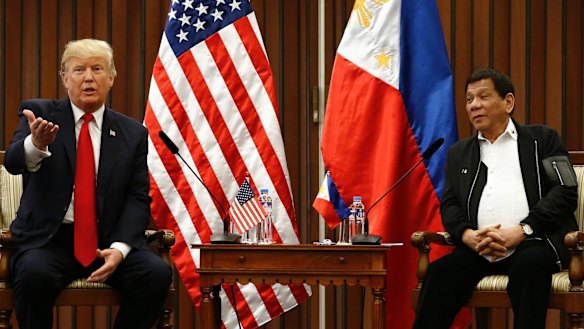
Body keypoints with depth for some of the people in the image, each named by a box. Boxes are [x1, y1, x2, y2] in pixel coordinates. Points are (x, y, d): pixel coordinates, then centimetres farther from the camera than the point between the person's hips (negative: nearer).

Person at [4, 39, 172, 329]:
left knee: (157, 273, -24)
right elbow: (13, 162, -16)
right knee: (34, 274, -34)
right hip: (49, 239, -2)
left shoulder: (132, 133, 9)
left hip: (108, 240, 3)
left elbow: (138, 198, 6)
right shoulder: (39, 112, 2)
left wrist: (120, 248, -13)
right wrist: (36, 144, -41)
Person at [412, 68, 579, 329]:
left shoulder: (543, 139, 13)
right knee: (441, 273, -26)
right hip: (478, 249, 3)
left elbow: (565, 192, 1)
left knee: (529, 265, -37)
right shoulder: (459, 153, 25)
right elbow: (449, 205, 16)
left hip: (534, 242, -3)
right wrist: (468, 235, -8)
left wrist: (520, 232, -12)